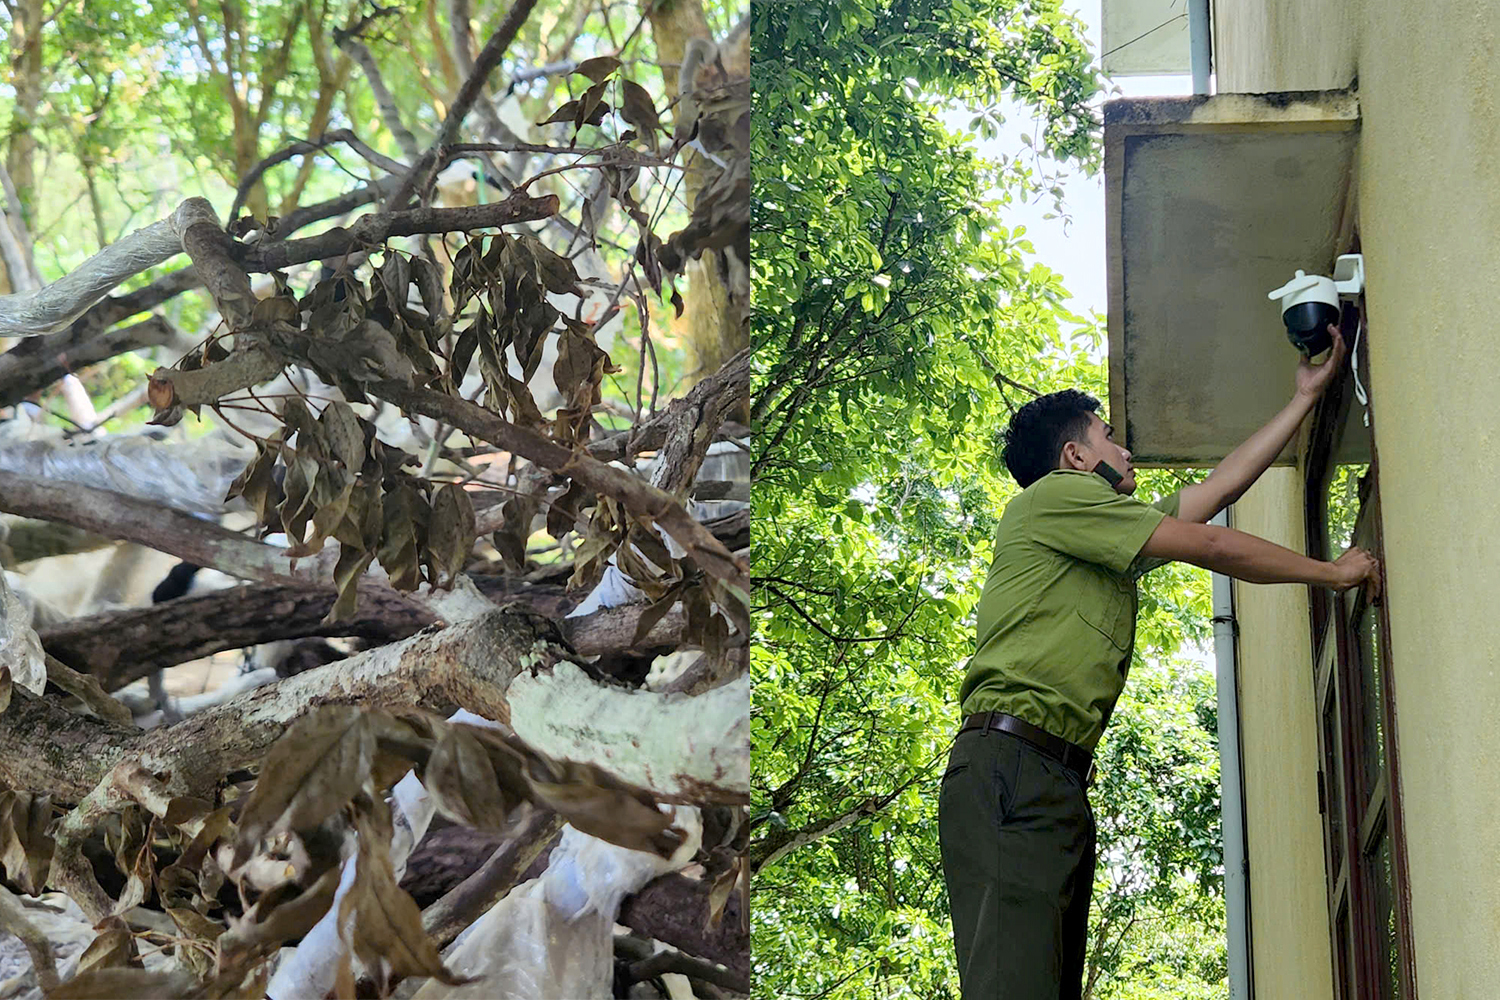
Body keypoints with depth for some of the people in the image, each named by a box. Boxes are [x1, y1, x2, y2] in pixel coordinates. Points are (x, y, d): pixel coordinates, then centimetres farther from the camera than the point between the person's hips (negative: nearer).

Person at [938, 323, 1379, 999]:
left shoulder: (1111, 535, 30)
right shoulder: (1055, 496, 3)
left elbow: (1222, 487, 35)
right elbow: (1214, 548, 3)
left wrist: (1306, 397, 41)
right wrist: (1334, 573, 14)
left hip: (1064, 783, 10)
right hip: (1014, 762, -10)